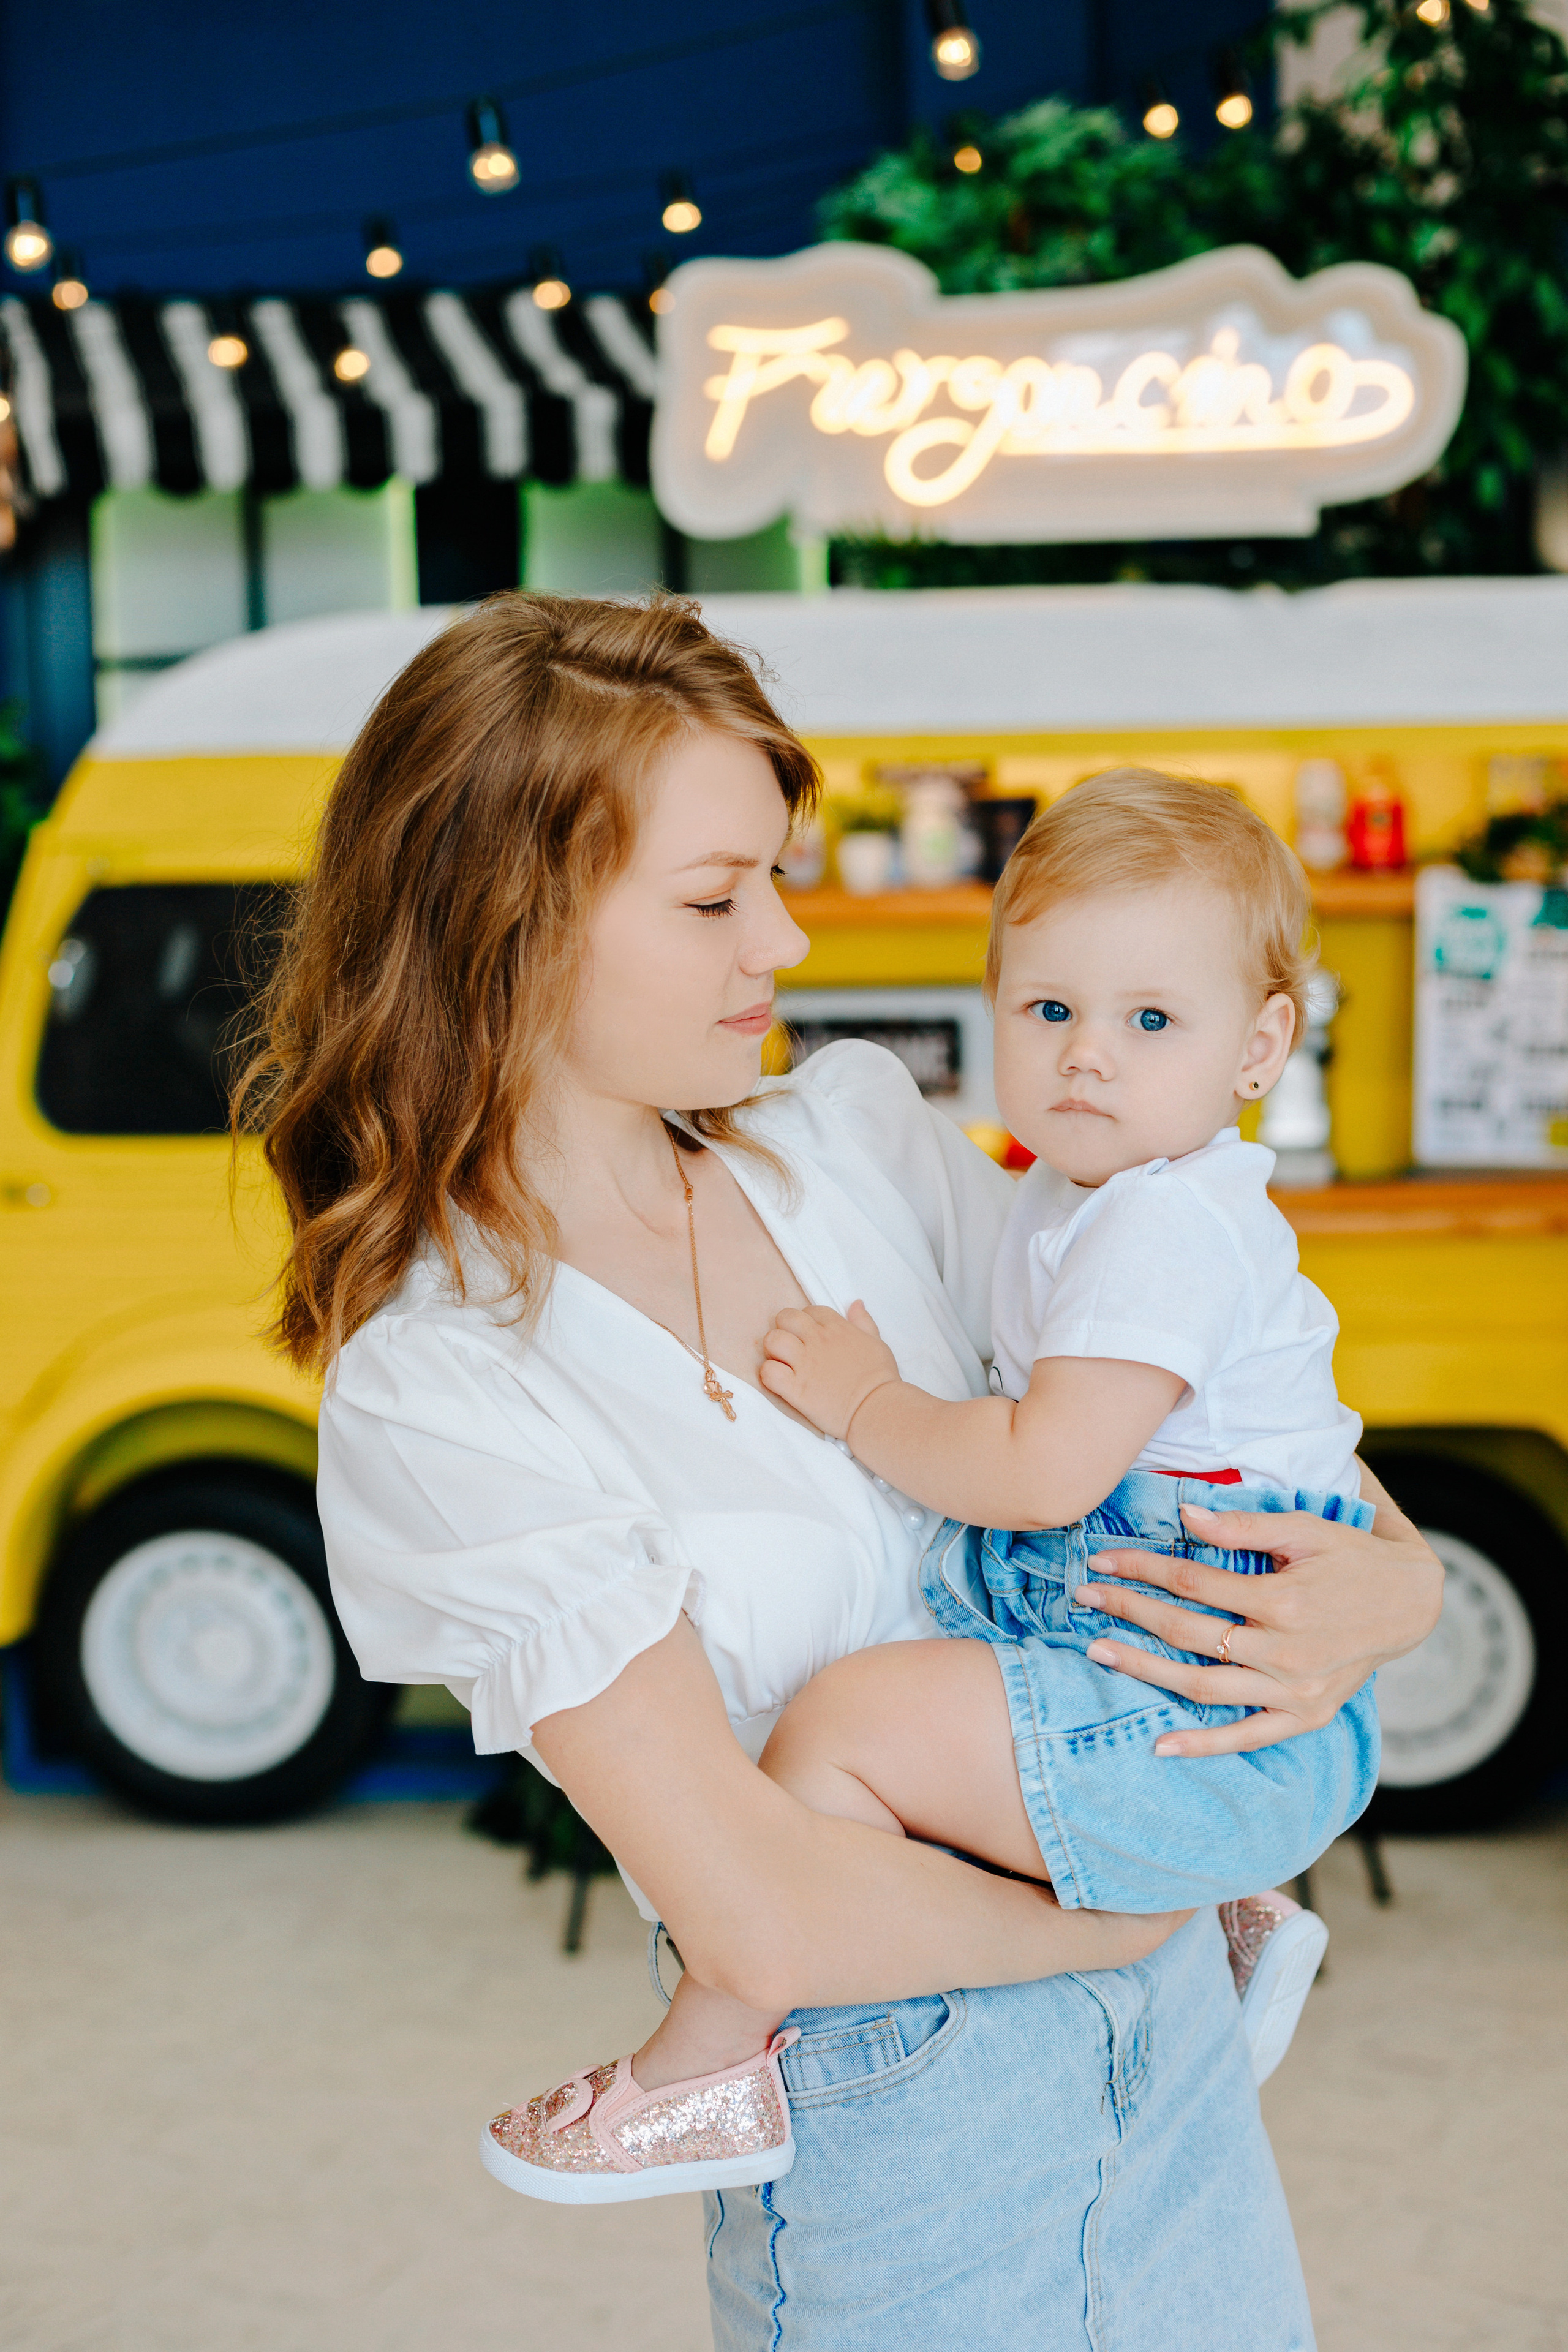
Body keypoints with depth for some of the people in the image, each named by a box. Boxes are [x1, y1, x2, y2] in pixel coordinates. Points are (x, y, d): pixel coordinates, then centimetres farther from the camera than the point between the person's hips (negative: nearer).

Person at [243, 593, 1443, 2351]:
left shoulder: (852, 1128, -2)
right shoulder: (429, 1396, -21)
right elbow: (766, 1920, -23)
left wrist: (1396, 1582, -11)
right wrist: (1119, 1918, -11)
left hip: (1165, 1981, 6)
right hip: (892, 2106, -5)